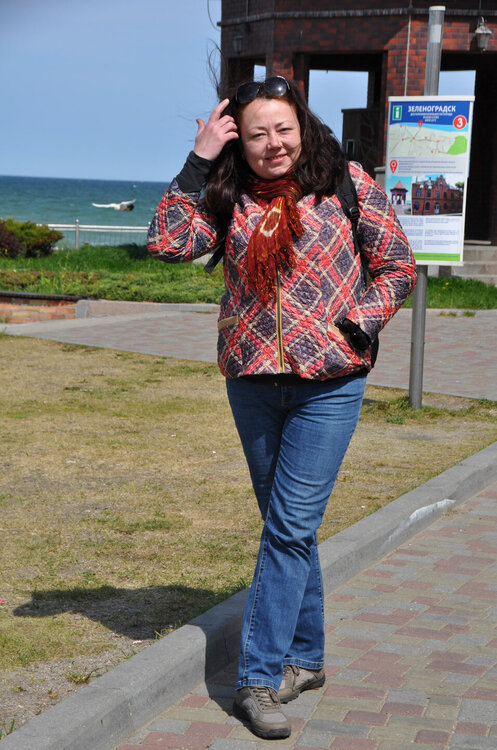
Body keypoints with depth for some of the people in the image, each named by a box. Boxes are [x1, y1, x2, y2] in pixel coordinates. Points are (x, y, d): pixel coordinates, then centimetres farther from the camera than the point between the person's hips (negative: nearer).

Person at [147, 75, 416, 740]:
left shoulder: (347, 183, -1)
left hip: (329, 382, -3)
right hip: (252, 380, 4)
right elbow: (167, 243, -9)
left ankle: (260, 677, -1)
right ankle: (306, 657, 27)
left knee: (291, 526, -7)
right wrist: (198, 162, -9)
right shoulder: (228, 196, 5)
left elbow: (397, 269, 3)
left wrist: (348, 326, -9)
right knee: (287, 527, 13)